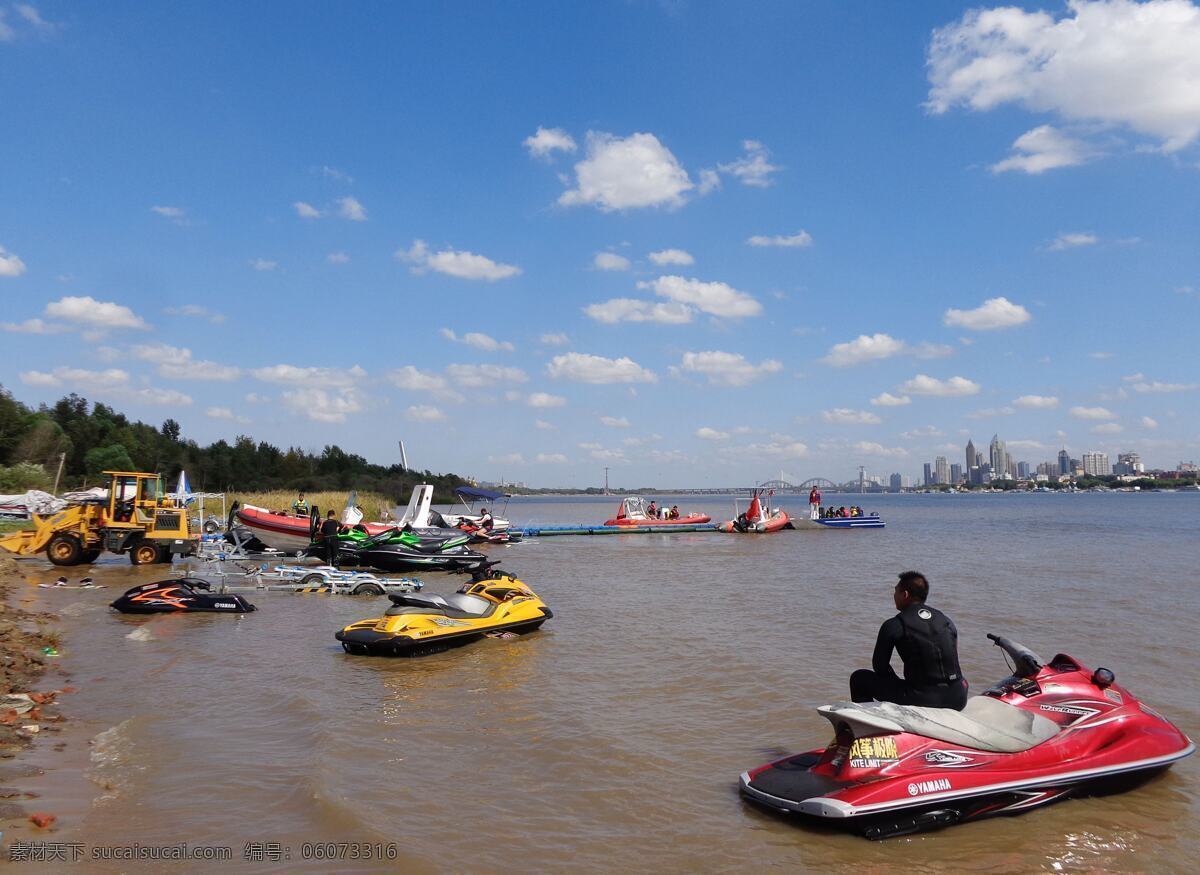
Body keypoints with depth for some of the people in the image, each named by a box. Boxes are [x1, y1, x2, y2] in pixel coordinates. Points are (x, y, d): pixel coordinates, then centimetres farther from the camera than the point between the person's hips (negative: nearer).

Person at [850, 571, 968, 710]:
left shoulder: (893, 625, -4)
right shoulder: (947, 621, 12)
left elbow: (879, 665, 4)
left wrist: (898, 686, 21)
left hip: (924, 700, -5)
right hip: (957, 701, 5)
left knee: (859, 678, 11)